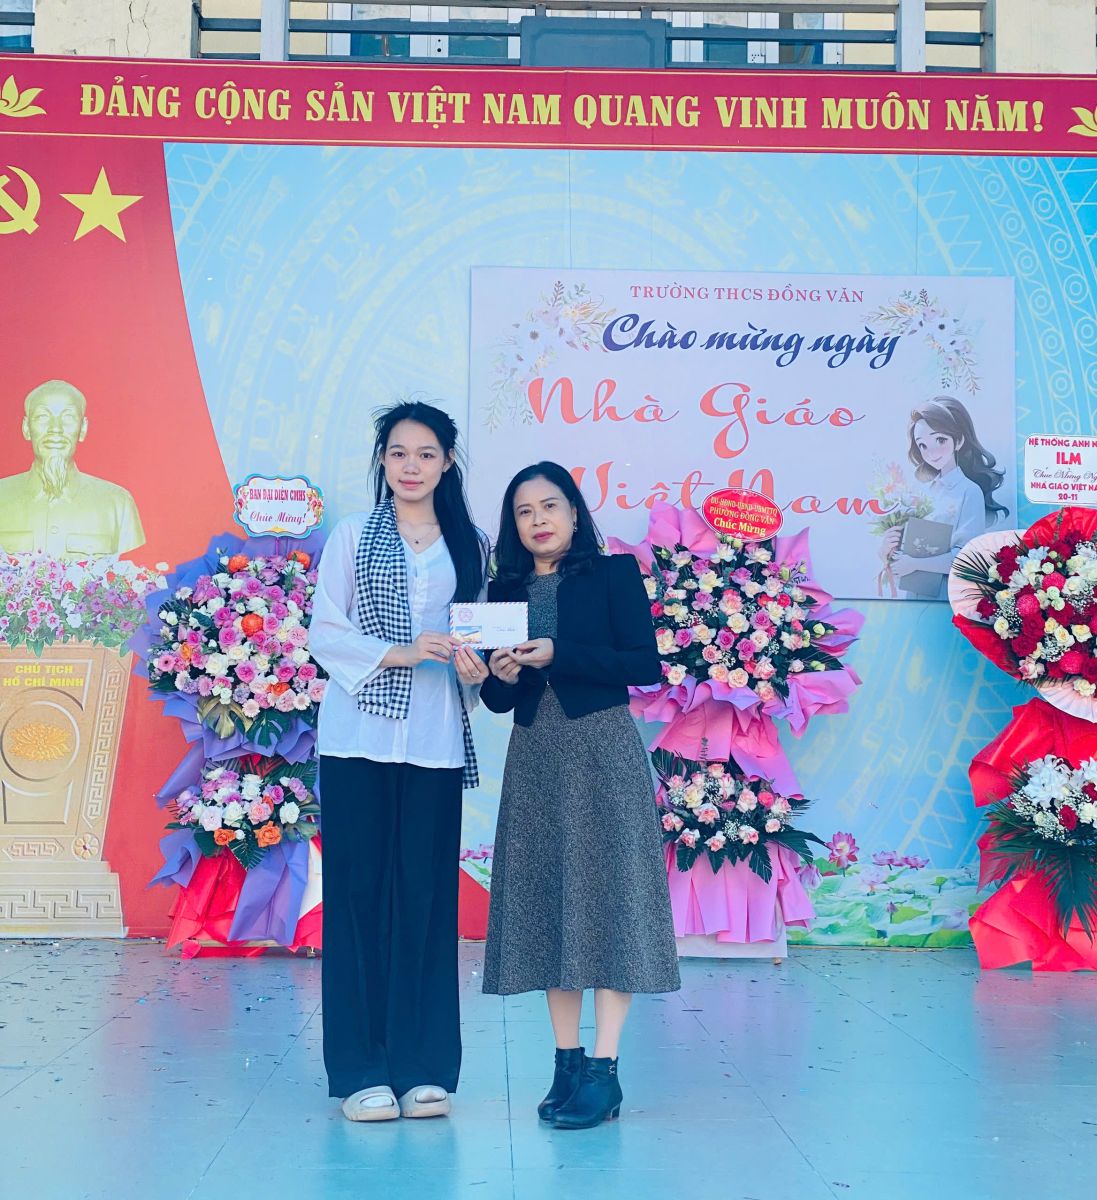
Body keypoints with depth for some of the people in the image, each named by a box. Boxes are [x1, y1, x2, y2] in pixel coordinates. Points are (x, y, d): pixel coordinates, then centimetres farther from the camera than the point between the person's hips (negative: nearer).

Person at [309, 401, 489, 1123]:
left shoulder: (472, 546, 13)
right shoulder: (353, 538, 8)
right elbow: (325, 633, 0)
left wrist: (476, 664, -7)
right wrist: (398, 652, -14)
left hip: (436, 744, 2)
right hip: (358, 738, -1)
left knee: (427, 895, 0)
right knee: (359, 891, -2)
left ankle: (424, 1066, 8)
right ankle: (362, 1070, 4)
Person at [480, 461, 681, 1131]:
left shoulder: (613, 574, 0)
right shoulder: (505, 591, 12)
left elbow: (646, 665, -9)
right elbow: (497, 700, 13)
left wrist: (558, 655, -15)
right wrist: (503, 677, -10)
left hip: (603, 753, -5)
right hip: (535, 759, 5)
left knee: (606, 896, -6)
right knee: (544, 900, 4)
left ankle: (603, 1069, -5)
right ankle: (567, 1063, 11)